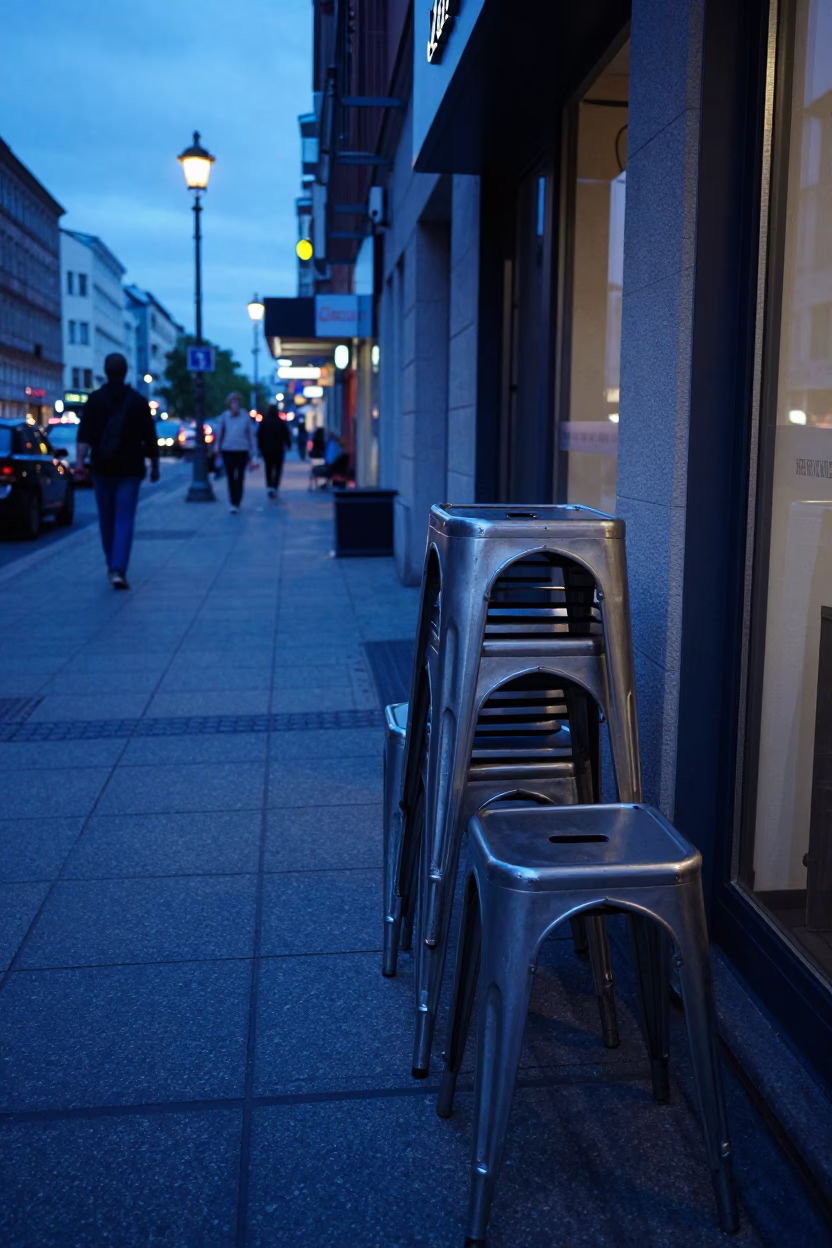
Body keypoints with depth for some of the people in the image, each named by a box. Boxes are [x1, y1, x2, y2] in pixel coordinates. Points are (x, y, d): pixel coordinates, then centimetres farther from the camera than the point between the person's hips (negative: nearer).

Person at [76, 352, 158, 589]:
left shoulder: (94, 400, 2)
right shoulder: (138, 401, 1)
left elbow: (85, 435, -9)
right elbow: (150, 439, 3)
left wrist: (80, 460, -14)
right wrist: (154, 465, 12)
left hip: (102, 469, 1)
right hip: (129, 471, -1)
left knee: (106, 520, 15)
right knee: (124, 521, -5)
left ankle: (113, 565, 29)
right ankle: (118, 570, -18)